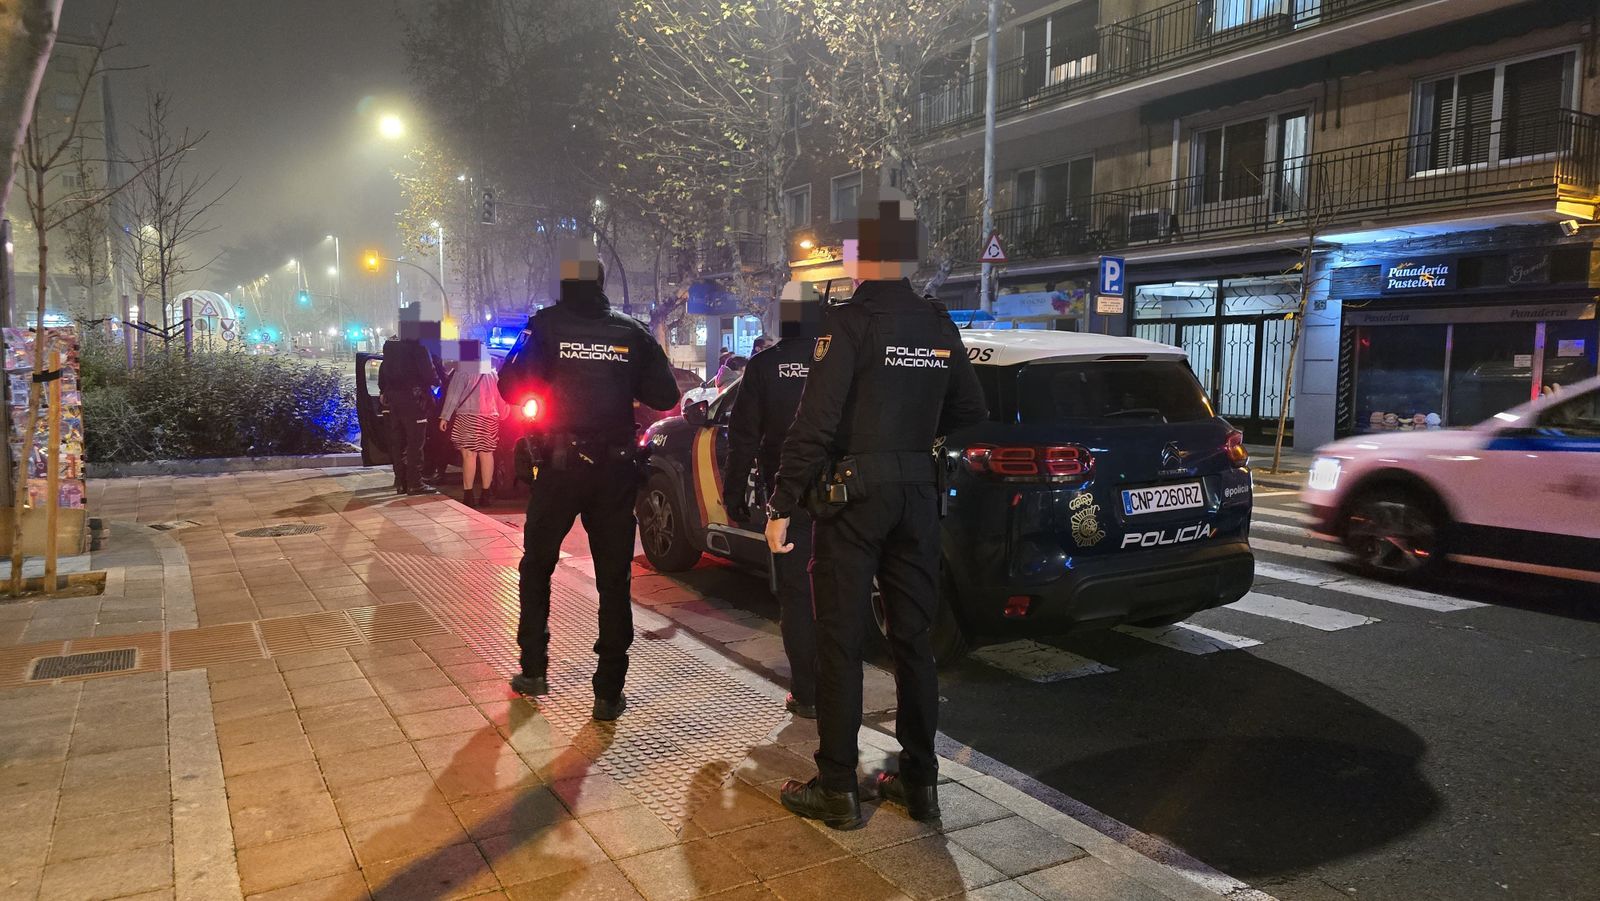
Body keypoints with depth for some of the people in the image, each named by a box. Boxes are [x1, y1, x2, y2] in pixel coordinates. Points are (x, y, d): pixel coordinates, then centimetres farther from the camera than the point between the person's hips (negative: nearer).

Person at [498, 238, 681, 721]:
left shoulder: (545, 326, -5)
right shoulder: (631, 332, 0)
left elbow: (512, 389, -8)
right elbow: (664, 396, 0)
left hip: (559, 466, -1)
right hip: (615, 469, 1)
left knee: (537, 566, 19)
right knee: (613, 579, 7)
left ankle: (534, 670, 24)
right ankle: (609, 692, 8)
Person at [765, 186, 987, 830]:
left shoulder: (850, 323, -12)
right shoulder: (939, 328, 7)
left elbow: (814, 425, -17)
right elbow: (970, 410, 15)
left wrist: (782, 505, -13)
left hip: (854, 493, -6)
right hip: (918, 493, 6)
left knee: (840, 640, 2)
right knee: (912, 636, 13)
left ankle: (837, 788, 9)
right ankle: (920, 779, 21)